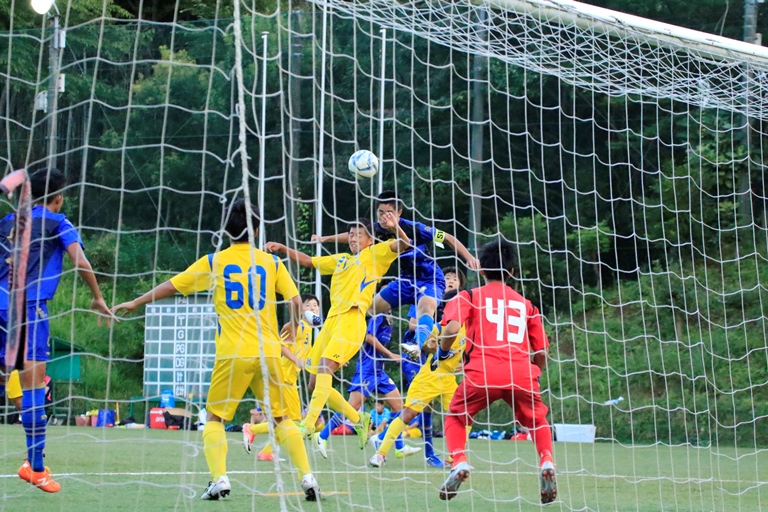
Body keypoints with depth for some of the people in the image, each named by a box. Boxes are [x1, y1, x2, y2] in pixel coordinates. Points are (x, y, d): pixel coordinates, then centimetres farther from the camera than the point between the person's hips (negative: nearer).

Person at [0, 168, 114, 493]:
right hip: (29, 306, -6)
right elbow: (80, 262, -6)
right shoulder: (57, 222, 4)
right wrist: (97, 298, 4)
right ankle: (35, 467, -7)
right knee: (34, 381, -6)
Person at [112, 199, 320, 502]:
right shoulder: (272, 263, 6)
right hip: (268, 352, 2)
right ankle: (308, 479, 1)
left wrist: (135, 303, 20)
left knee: (215, 417, 10)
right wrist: (293, 326, 23)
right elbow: (295, 302, 3)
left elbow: (170, 286, 9)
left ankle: (219, 480, -7)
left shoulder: (213, 262, 4)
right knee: (281, 418, 11)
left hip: (233, 354, -2)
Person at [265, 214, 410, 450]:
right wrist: (282, 248, 23)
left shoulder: (375, 254, 8)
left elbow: (403, 244, -6)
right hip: (332, 320, 8)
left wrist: (395, 228, -27)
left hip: (352, 320, -8)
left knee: (325, 367, -27)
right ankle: (359, 419, 18)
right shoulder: (340, 259, 26)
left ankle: (308, 425, -34)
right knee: (315, 382, 5)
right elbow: (308, 261, 34)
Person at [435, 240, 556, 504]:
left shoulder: (470, 297, 14)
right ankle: (547, 462, -3)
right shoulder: (526, 304, 21)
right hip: (522, 372, 2)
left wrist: (443, 353, 10)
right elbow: (541, 353, 19)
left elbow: (453, 327, -7)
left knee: (455, 416, 21)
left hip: (483, 372, -2)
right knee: (537, 421, 24)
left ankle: (460, 462, -3)